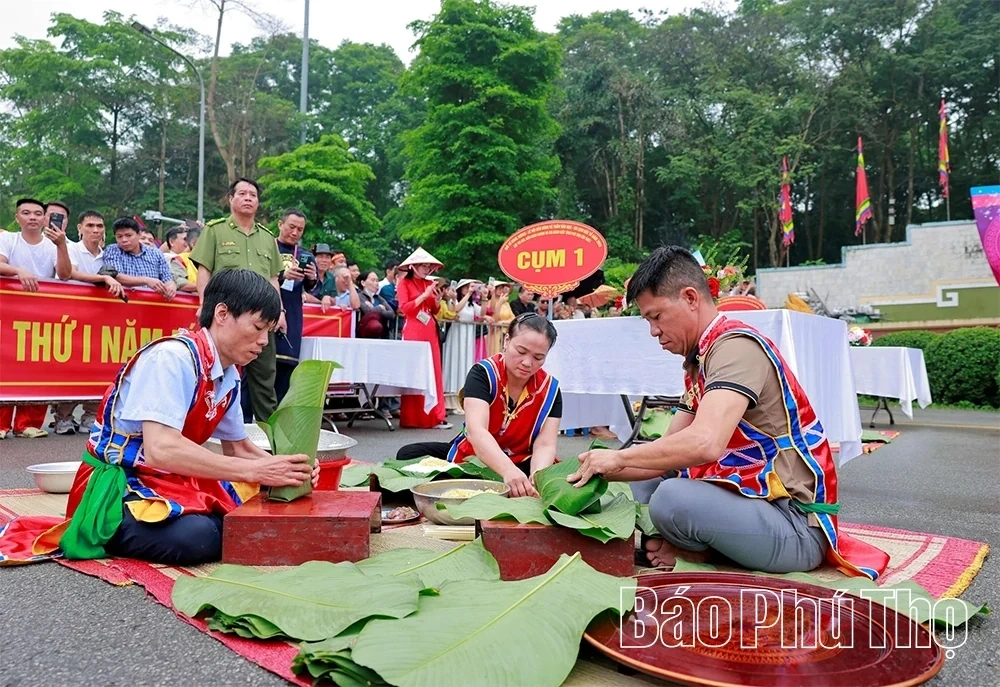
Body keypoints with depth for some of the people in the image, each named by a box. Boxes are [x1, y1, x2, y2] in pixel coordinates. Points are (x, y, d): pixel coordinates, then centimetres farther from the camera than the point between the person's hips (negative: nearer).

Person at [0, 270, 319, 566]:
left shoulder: (230, 376, 4)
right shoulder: (174, 357, -21)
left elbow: (237, 447, 15)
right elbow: (161, 450, -32)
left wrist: (278, 468, -5)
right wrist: (255, 470, -29)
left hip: (172, 480, 8)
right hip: (117, 486, -8)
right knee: (197, 536, -33)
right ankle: (101, 531, -5)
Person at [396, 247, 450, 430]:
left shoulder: (429, 283, 16)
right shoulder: (404, 283, 1)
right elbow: (404, 308, -10)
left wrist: (437, 298, -1)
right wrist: (424, 295, -13)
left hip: (430, 331, 6)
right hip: (413, 331, -5)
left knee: (433, 372, 2)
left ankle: (435, 416, 3)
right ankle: (412, 417, 2)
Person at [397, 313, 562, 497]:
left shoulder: (550, 389, -11)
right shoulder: (483, 373, -20)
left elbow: (545, 445, -19)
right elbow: (476, 430, -36)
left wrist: (537, 477, -44)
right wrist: (508, 470, -54)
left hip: (520, 465, 2)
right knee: (408, 455, -21)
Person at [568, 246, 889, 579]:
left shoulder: (736, 346, -20)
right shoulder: (700, 360, 10)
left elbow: (704, 444, -35)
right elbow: (669, 448, 9)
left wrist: (620, 457, -21)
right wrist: (604, 471, -5)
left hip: (795, 523, -9)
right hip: (754, 499, 9)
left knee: (671, 499, -31)